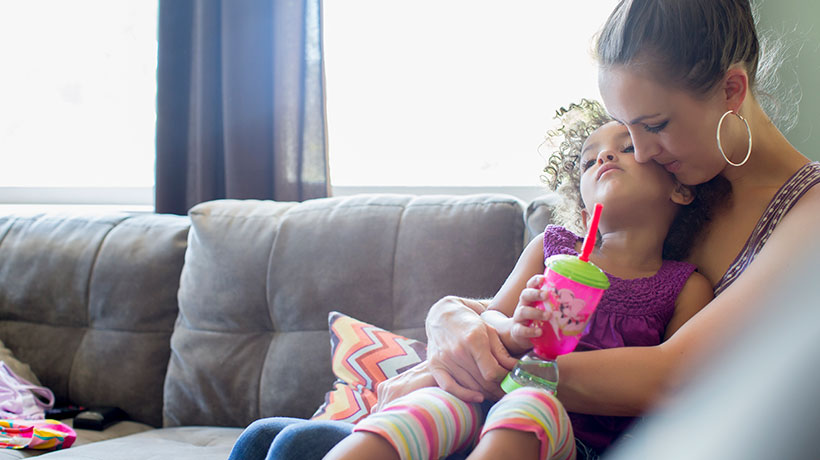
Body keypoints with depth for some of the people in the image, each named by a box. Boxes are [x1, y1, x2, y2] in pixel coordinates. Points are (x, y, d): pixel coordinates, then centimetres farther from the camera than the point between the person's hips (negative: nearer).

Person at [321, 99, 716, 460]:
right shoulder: (552, 247, 18)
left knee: (533, 406, -38)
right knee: (436, 401, -32)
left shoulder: (686, 287, 9)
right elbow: (491, 318, 13)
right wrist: (514, 332, -13)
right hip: (489, 396, 3)